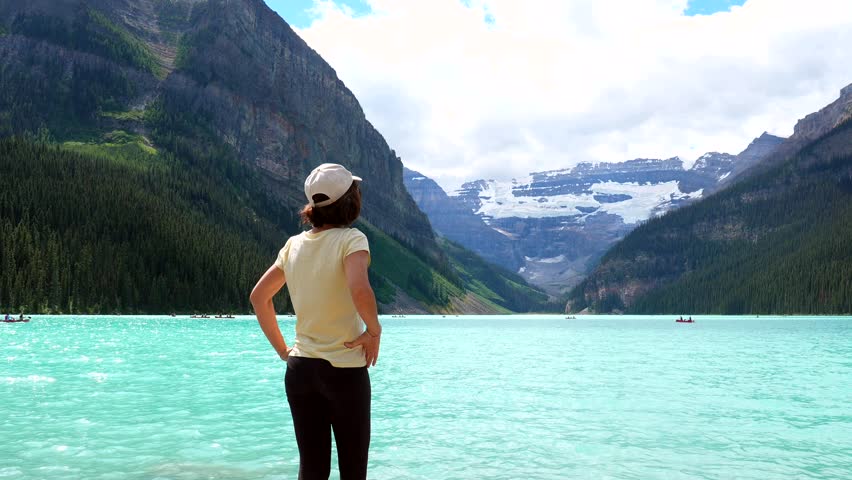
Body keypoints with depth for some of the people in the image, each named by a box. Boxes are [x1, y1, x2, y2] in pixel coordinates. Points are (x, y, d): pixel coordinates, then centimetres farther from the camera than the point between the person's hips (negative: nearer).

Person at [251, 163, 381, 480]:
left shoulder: (294, 244, 5)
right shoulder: (350, 239, -12)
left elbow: (259, 296, 11)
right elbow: (359, 290, -30)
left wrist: (282, 350, 14)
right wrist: (374, 330, -13)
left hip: (299, 368, 5)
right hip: (345, 370, -5)